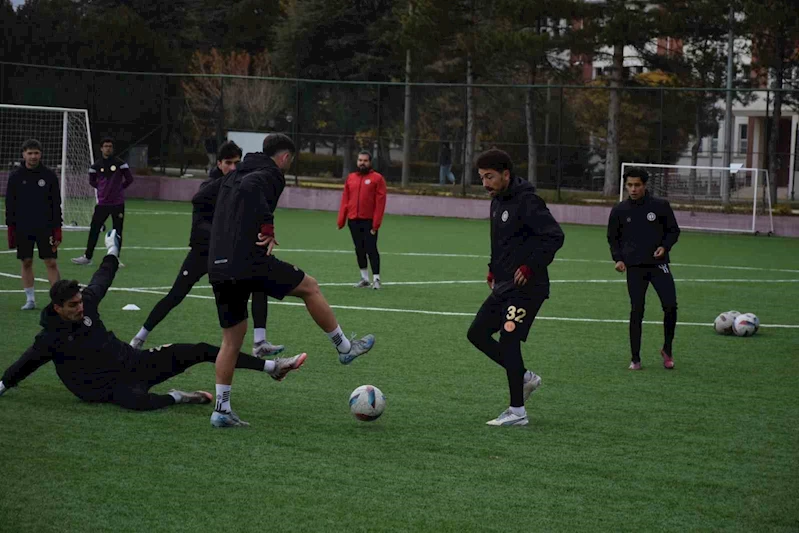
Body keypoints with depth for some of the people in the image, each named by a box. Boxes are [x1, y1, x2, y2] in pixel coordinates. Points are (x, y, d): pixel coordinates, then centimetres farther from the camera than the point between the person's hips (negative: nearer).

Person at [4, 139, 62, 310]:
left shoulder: (49, 176, 0)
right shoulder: (15, 177, 2)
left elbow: (56, 204, 2)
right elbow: (10, 205, 5)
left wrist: (57, 230, -3)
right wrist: (11, 229, -1)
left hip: (45, 228, -1)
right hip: (22, 229, 1)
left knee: (51, 262, -5)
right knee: (26, 262, 5)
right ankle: (30, 299, 13)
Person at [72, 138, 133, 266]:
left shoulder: (120, 163, -4)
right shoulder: (97, 165, 2)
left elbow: (129, 179, 3)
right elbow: (92, 181, 17)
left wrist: (119, 188, 8)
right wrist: (104, 188, 11)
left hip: (117, 203, -2)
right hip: (102, 202, 2)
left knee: (117, 231, 2)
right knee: (94, 230, 1)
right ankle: (87, 257, 9)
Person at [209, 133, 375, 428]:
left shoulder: (232, 176, 24)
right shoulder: (270, 174, -3)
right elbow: (249, 187, -26)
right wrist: (268, 226, -21)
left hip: (219, 268, 8)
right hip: (251, 262, -8)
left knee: (232, 337, 13)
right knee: (309, 287, 12)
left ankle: (221, 409, 8)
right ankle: (344, 347, 23)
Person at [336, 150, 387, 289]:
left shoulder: (377, 178, -2)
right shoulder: (350, 178, 12)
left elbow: (380, 202, -7)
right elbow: (345, 200, 12)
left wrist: (376, 224, -13)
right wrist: (341, 220, 6)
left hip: (369, 221, -5)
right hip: (353, 221, 5)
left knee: (371, 249, -7)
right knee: (359, 250, 10)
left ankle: (376, 279, -2)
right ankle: (365, 278, 19)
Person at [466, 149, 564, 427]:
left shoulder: (527, 201, -16)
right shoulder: (498, 201, 12)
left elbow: (555, 236, -22)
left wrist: (531, 266, -22)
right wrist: (494, 268, 14)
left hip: (526, 287, -10)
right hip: (504, 286, 10)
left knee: (508, 339, -11)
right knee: (477, 334, 9)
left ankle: (517, 412, -4)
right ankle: (525, 377, 20)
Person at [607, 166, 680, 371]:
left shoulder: (660, 206, -1)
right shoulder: (619, 211, 3)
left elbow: (673, 231, 9)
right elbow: (613, 238, 14)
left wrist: (665, 246, -10)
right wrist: (618, 258, -2)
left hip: (658, 264, 0)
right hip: (634, 268, 1)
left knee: (670, 306, -11)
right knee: (636, 311, -2)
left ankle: (667, 350, 11)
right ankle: (635, 359, 8)